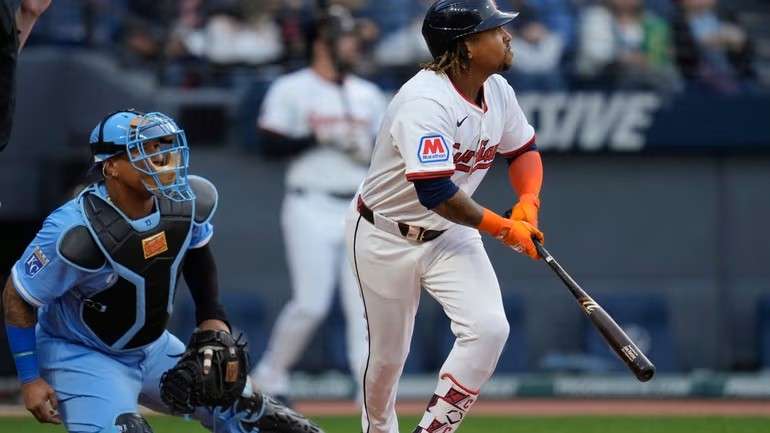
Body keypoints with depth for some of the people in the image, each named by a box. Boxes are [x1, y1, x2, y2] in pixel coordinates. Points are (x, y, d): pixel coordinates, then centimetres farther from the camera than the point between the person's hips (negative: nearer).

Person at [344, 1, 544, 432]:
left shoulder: (498, 90, -4)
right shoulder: (425, 103, -30)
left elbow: (524, 149, 13)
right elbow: (435, 191, -35)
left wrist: (528, 202, -8)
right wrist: (504, 228, -26)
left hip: (449, 235, 6)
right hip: (387, 239, -6)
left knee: (489, 328, -15)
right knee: (389, 353, 8)